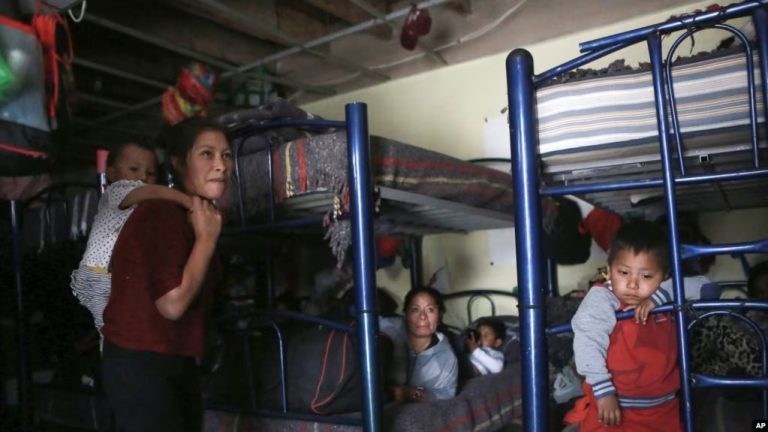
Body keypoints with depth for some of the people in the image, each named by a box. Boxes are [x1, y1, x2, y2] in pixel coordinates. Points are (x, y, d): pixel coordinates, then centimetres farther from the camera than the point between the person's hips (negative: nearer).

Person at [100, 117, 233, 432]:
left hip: (179, 364, 9)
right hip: (138, 365, -9)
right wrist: (207, 238, -18)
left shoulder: (198, 219, 9)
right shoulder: (160, 213, -19)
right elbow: (173, 304, -25)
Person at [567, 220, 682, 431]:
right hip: (614, 407, -5)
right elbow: (588, 344, -23)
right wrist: (603, 391, -28)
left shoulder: (662, 301, 5)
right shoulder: (601, 298, -13)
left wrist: (657, 297, -14)